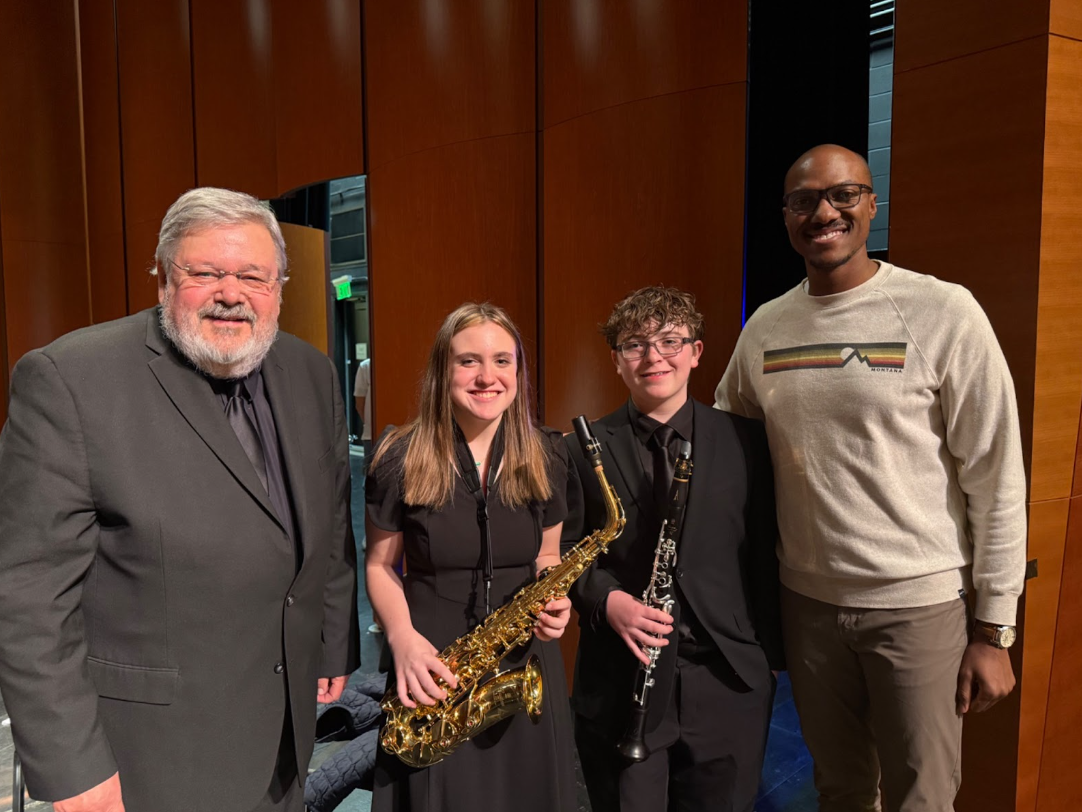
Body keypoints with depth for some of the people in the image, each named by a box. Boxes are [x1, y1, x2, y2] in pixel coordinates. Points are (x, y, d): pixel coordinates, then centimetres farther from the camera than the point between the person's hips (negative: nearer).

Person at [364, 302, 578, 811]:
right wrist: (402, 636, -17)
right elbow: (380, 564, -1)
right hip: (433, 669, -2)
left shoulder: (545, 458, -2)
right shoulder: (401, 459, -10)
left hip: (526, 665, 2)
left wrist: (555, 596, -12)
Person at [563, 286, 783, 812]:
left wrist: (770, 654, 6)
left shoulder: (745, 442, 1)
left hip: (726, 683, 1)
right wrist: (606, 600, -13)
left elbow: (764, 551, 6)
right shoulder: (584, 450, -1)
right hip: (618, 685, -1)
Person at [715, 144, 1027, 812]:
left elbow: (996, 476, -8)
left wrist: (994, 630, -7)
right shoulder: (765, 326, 2)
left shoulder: (943, 313, -10)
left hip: (919, 606, -3)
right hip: (806, 600, 4)